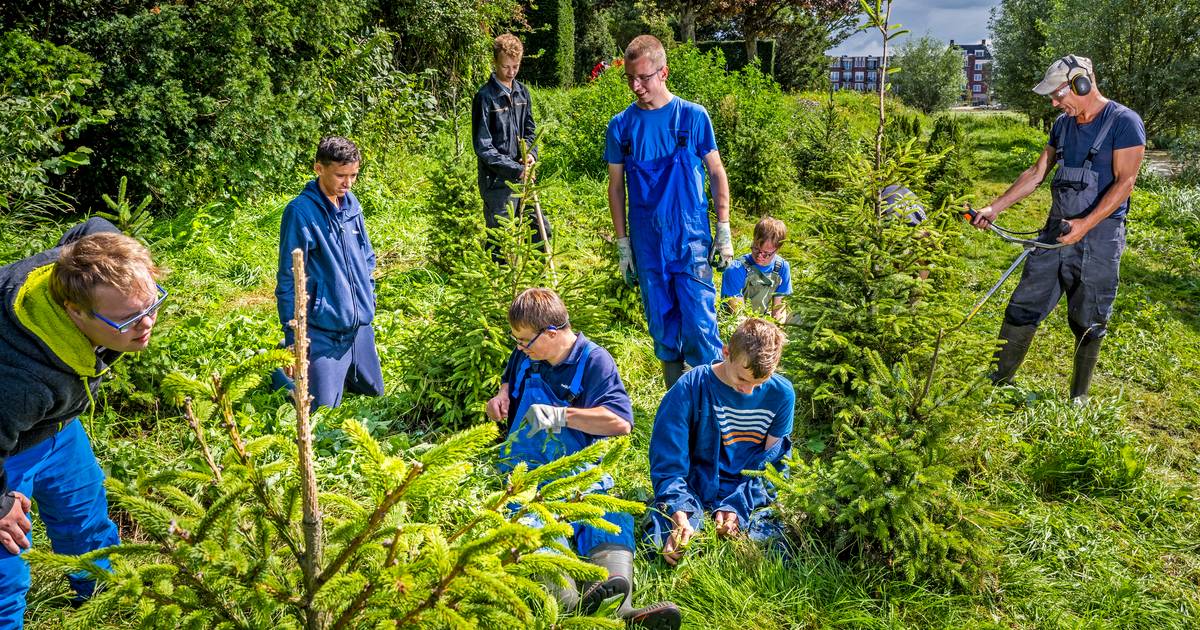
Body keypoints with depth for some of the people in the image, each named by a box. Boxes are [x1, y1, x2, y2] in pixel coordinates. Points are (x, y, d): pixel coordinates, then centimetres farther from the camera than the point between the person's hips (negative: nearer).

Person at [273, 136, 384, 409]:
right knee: (322, 409, 1)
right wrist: (292, 336, -12)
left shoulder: (351, 204, 3)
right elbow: (288, 279, -13)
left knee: (373, 391, 19)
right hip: (323, 330, -7)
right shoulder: (300, 212, -17)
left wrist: (368, 302, 14)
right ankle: (277, 369, 25)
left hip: (361, 325, 7)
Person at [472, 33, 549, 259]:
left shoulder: (522, 91, 7)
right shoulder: (485, 97, -13)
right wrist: (516, 170, -20)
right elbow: (483, 147, -15)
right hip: (497, 181, -7)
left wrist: (531, 152, -4)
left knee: (542, 231, 14)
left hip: (522, 177, 7)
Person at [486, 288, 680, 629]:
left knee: (610, 514, -33)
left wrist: (560, 415, -21)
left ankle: (617, 603, -58)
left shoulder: (594, 361, -4)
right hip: (523, 468, 1)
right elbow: (509, 381, 36)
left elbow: (621, 422, -16)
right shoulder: (525, 355, 11)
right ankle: (568, 602, -62)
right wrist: (502, 395, 12)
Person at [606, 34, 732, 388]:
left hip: (692, 240, -2)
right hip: (647, 244, 2)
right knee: (661, 326, 10)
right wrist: (622, 244, 6)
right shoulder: (621, 125, 2)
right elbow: (616, 185, 7)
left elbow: (716, 172, 3)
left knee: (700, 325, -6)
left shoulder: (693, 116, -3)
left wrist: (724, 231, -1)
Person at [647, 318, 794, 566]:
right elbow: (667, 462, -11)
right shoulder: (690, 388, -10)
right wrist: (680, 517, -27)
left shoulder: (781, 394, -2)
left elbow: (771, 463, 1)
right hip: (693, 493, -2)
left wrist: (737, 507, -15)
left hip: (751, 499, 3)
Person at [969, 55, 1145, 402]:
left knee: (1088, 322, 5)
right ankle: (998, 382, 15)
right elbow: (1036, 173, 15)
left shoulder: (1124, 122, -11)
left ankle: (1078, 399, 20)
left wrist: (1085, 224, -25)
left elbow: (1125, 182, -16)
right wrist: (993, 208, 10)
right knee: (1023, 308, 5)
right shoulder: (1063, 124, 9)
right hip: (1057, 230, 6)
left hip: (1099, 236, -6)